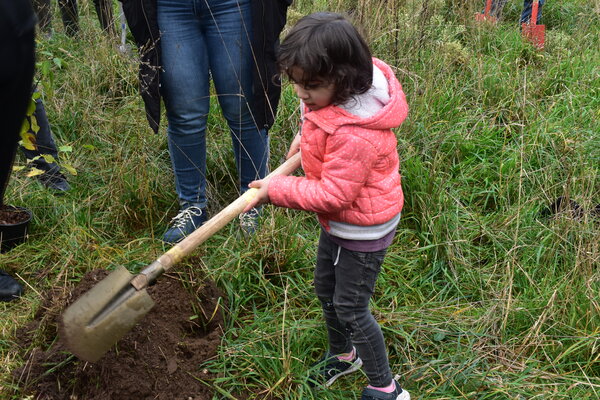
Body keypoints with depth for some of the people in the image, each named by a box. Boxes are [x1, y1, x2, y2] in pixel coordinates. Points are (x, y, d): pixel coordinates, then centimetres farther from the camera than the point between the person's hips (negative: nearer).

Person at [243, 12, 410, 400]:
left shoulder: (355, 136, -39)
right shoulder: (333, 94, -10)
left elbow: (333, 194, -31)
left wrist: (277, 190, -25)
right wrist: (307, 135, 2)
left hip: (363, 229, -10)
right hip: (338, 220, 10)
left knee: (350, 309, 3)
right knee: (326, 289, 25)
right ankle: (343, 354, 51)